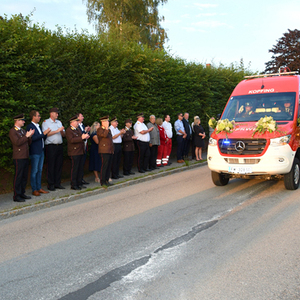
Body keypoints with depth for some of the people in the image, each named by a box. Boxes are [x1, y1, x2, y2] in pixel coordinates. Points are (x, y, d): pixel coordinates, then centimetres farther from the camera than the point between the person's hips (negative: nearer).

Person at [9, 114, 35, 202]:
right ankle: (16, 196, 0)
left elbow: (28, 143, 17)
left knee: (24, 176, 11)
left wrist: (30, 136, -1)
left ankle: (22, 193, 19)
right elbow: (17, 142, -19)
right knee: (18, 176, -5)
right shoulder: (12, 131, -8)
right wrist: (26, 136, -18)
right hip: (18, 158, -8)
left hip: (25, 157, 8)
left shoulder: (23, 131, 18)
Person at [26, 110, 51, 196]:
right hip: (34, 152, -9)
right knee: (34, 171, -3)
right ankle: (34, 190, 4)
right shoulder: (30, 126, -11)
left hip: (41, 151, 9)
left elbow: (43, 138, 19)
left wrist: (46, 133, 1)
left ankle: (39, 188, 19)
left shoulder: (38, 126, 17)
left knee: (40, 170, 12)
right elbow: (32, 138, -22)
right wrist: (43, 133, -22)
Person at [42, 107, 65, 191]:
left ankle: (57, 183, 14)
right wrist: (57, 131, -14)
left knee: (59, 165, 6)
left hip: (59, 146, 6)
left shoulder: (59, 122, 18)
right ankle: (51, 184, 3)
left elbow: (63, 134, 16)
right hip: (51, 146, -6)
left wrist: (62, 131, -7)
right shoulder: (46, 122, 1)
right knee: (51, 166, -3)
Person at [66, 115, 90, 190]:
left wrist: (85, 137, 5)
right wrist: (81, 137, -27)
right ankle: (73, 185, 3)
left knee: (81, 168, 10)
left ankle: (79, 183, 18)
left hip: (81, 152, 9)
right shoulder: (68, 130, -10)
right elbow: (71, 140, -22)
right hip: (74, 152, -8)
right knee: (74, 169, -4)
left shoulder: (78, 129, 18)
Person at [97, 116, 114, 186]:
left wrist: (112, 149, 20)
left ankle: (107, 180, 15)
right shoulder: (99, 129, -5)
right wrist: (106, 128, -15)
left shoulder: (108, 130, 21)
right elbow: (104, 135, -23)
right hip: (104, 151, -8)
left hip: (110, 151, 8)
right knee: (104, 166, -7)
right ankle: (102, 181, 0)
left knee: (109, 166, 8)